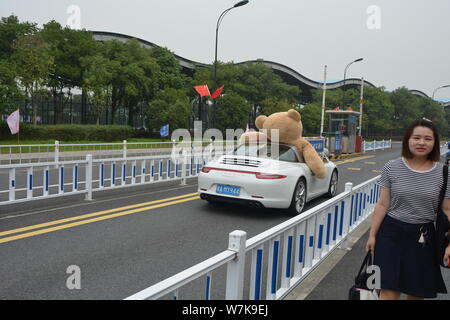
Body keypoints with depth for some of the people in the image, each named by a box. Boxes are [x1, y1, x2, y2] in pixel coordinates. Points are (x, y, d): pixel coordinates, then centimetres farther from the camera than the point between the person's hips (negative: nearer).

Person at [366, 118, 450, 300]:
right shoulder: (392, 168, -6)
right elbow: (383, 204, -2)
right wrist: (372, 235, -1)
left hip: (423, 236, 2)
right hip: (391, 232, -1)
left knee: (417, 291, 14)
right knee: (389, 290, -3)